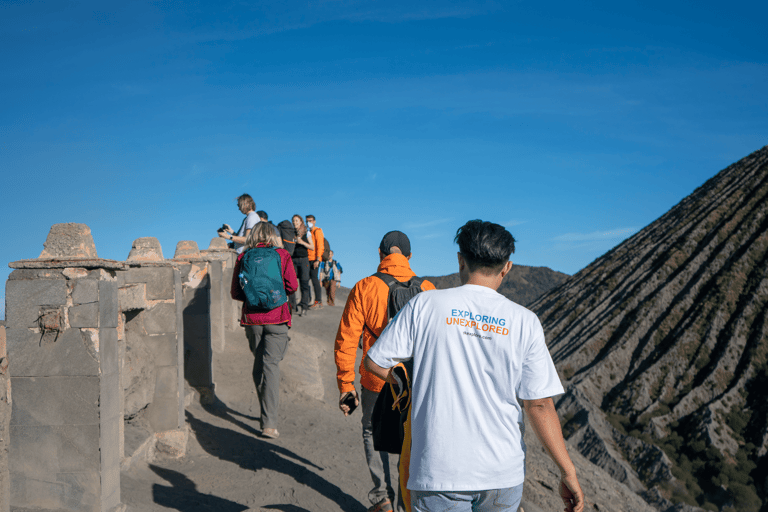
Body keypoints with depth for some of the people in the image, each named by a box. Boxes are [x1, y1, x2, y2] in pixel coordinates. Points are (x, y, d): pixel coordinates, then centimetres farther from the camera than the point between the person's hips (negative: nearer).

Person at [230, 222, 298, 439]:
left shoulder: (243, 257, 3)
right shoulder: (282, 254, -1)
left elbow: (235, 293, 3)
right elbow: (292, 286, -4)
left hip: (252, 317, 2)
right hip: (276, 317, -2)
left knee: (259, 363, 17)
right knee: (271, 366, -3)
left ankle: (266, 411, 30)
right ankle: (269, 423, -10)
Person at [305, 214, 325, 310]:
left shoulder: (317, 231, -5)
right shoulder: (309, 232, 20)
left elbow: (320, 246, -13)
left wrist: (317, 260, -20)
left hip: (315, 259, -8)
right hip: (309, 259, 8)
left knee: (314, 278, -13)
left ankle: (318, 302, -13)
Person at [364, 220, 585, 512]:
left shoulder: (423, 305, -6)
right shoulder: (524, 322, -4)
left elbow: (375, 362, 1)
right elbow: (539, 405, -6)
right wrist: (568, 472, 2)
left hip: (438, 469, -1)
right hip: (503, 472, 2)